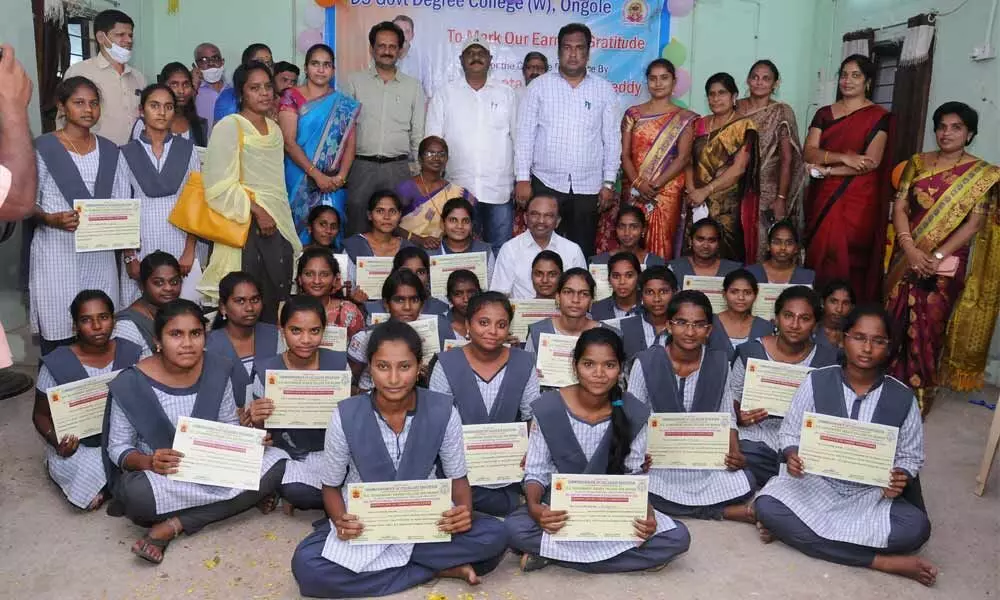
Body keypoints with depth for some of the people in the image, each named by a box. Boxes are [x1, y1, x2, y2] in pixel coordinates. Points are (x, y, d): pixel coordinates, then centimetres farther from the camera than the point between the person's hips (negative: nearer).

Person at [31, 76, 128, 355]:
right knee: (57, 331, -2)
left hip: (99, 255, 3)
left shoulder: (109, 151, 11)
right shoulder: (43, 148, -2)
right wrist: (52, 220, -22)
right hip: (57, 254, -3)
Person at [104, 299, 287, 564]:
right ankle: (248, 495, -19)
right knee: (136, 492, -39)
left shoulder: (217, 370, -6)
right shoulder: (131, 384, -14)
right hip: (159, 474, -3)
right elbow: (118, 447, -6)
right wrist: (148, 462, -28)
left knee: (277, 462, -20)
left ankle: (174, 525, -19)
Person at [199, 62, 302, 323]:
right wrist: (257, 211, -15)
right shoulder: (229, 127, -4)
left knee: (277, 309, 4)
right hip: (247, 228, -6)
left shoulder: (275, 129, 17)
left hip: (279, 227, 7)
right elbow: (220, 186, -12)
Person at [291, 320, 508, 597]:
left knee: (493, 536, -24)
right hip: (363, 522, 0)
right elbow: (331, 486, -2)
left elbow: (457, 477, 0)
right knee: (307, 567, -28)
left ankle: (376, 565, -15)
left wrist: (464, 511, -23)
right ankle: (441, 568, -18)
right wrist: (340, 520, -24)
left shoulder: (443, 411, -13)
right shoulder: (346, 416, -15)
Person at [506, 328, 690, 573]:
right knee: (515, 528, -31)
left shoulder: (633, 413, -8)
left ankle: (552, 553, -18)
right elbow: (536, 472, -6)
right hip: (561, 508, -2)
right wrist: (535, 507, -28)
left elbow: (634, 476, -1)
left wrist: (647, 513, -21)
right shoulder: (548, 408, -12)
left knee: (677, 537, -22)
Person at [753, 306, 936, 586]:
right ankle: (880, 561, -25)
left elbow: (910, 455, 6)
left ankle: (797, 531, -21)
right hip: (815, 483, -1)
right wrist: (792, 455, -22)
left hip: (871, 495, 1)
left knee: (916, 527, -29)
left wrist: (900, 477, -17)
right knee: (767, 506, -29)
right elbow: (790, 432, 0)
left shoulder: (902, 397, -5)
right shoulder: (816, 382, -8)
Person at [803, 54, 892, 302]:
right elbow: (809, 153, -1)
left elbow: (872, 162, -10)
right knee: (818, 257, 3)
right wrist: (844, 157, -17)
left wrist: (827, 170, -12)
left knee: (848, 262, -5)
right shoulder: (824, 114, 11)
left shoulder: (879, 117, 0)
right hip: (823, 198, 4)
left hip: (858, 201, -3)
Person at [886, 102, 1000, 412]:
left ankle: (918, 395, 19)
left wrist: (937, 256, -18)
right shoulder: (918, 163, 5)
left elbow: (973, 224, -8)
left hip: (946, 264, -2)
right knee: (894, 321, 7)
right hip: (907, 256, 2)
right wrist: (909, 248, -16)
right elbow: (899, 207, -2)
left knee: (927, 329, 3)